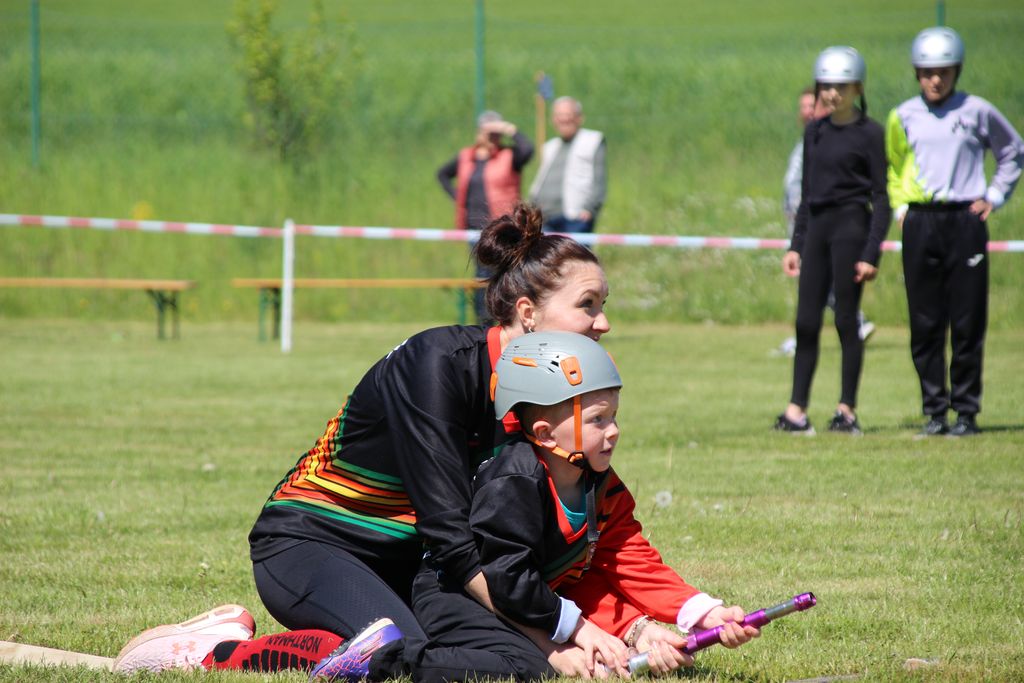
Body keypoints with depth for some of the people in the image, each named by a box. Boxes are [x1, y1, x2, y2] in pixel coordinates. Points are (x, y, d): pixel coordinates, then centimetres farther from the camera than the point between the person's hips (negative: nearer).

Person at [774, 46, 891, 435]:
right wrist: (795, 245, 14)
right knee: (806, 321, 2)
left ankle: (848, 410, 3)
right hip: (816, 228, 6)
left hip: (851, 226, -6)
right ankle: (797, 410, 2)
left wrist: (871, 253, -13)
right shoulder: (815, 132, 12)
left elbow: (881, 198, -6)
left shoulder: (869, 134, -5)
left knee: (846, 320, -3)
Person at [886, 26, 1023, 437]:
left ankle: (966, 410, 5)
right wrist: (899, 206, 9)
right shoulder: (903, 117, 7)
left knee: (968, 323, -2)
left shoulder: (977, 111, 2)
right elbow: (892, 166, 22)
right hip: (919, 224, 2)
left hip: (965, 220, -2)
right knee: (925, 325, 1)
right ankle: (934, 410, 8)